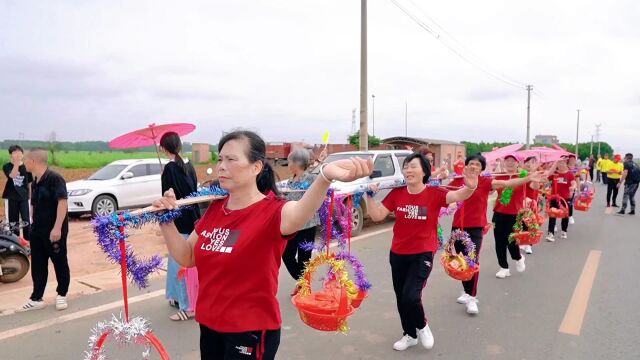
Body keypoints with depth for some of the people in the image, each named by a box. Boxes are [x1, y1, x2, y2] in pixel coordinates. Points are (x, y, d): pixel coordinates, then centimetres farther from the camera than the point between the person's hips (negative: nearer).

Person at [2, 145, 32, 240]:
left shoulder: (26, 167, 2)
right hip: (12, 197, 0)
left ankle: (27, 240, -1)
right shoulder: (7, 166, -2)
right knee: (13, 221, 8)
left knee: (26, 220, -7)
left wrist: (30, 197, 8)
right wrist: (16, 163, -34)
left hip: (24, 197, 0)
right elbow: (12, 175, -24)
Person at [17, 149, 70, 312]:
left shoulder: (54, 178, -15)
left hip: (54, 231, -8)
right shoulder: (36, 182, 12)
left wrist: (57, 228, -27)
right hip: (37, 231, 8)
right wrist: (33, 226, 19)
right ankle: (36, 299, 19)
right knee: (37, 266, 11)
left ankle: (62, 295, 20)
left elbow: (62, 202, -23)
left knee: (60, 264, 6)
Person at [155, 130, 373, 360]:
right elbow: (187, 258, 9)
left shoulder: (271, 211, -19)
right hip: (209, 325, 6)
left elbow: (298, 214, -43)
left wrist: (325, 176, -63)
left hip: (250, 331, -6)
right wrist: (166, 220, -6)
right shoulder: (215, 208, 0)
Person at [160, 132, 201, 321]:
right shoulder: (188, 165, 6)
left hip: (178, 220, -8)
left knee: (182, 262, -1)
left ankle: (189, 307, 6)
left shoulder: (170, 168, -14)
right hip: (191, 216, 8)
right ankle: (180, 297, 31)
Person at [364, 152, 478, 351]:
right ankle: (410, 334, 39)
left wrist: (470, 187, -47)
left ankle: (422, 326, 20)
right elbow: (377, 215, -4)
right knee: (401, 298, 14)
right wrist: (370, 195, -17)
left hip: (423, 254, -4)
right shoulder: (396, 193, -3)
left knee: (411, 296, -15)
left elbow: (457, 196, -27)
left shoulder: (434, 193, -11)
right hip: (398, 254, 4)